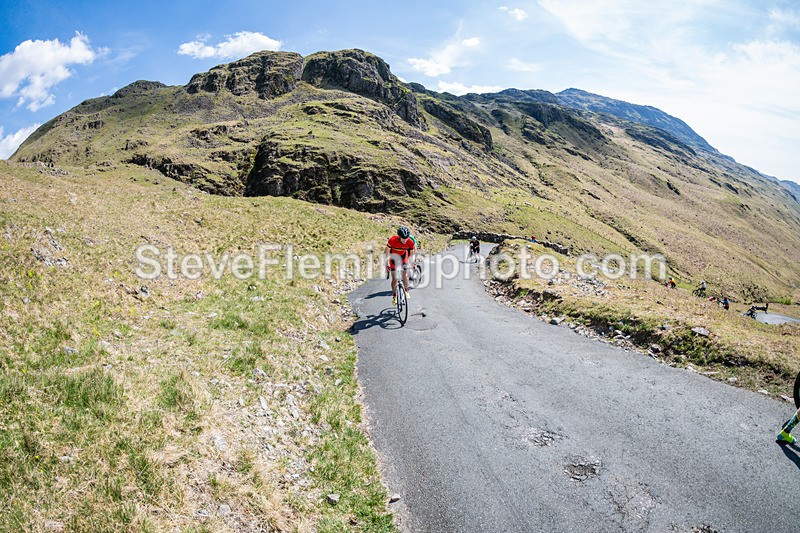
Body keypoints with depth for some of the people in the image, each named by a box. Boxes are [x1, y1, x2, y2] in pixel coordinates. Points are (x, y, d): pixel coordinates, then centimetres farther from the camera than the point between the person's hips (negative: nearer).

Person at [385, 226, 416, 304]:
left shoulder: (410, 242, -28)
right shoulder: (392, 240, -34)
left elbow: (412, 254, -12)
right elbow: (386, 252, -22)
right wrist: (386, 264, -25)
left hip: (403, 256, 1)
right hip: (393, 256, -1)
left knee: (405, 275, -8)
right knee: (394, 278, -4)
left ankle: (407, 291, 15)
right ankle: (394, 296, 10)